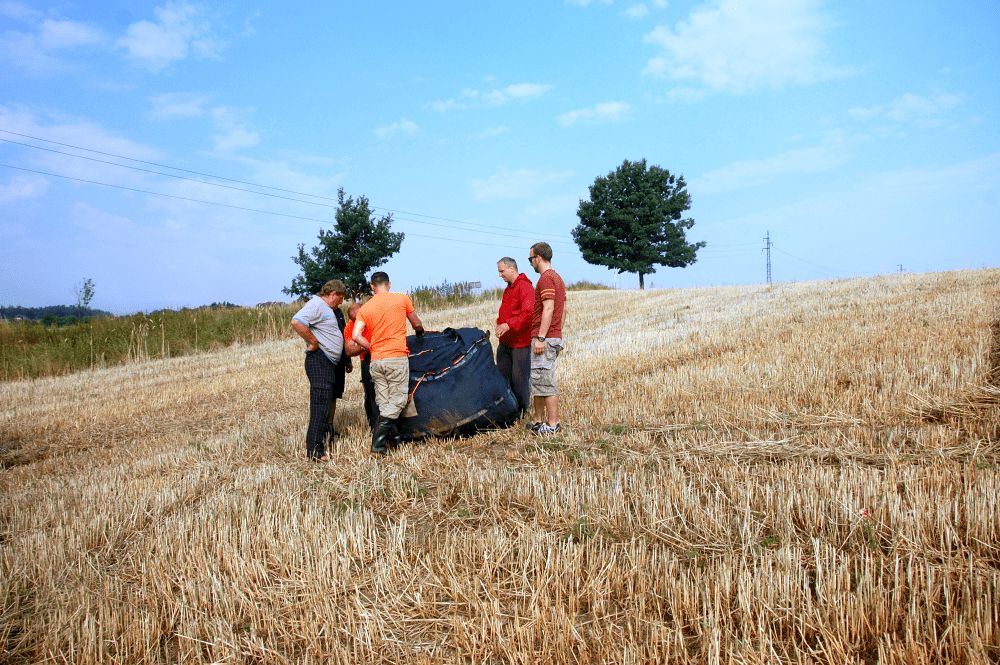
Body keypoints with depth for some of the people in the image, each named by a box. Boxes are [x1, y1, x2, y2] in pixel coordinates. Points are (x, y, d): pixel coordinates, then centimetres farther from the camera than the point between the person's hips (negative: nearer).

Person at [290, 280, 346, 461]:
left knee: (325, 404, 18)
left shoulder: (325, 308, 21)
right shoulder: (316, 304, -11)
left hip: (328, 363, 11)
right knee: (321, 405, -12)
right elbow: (297, 322, -28)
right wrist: (313, 342, -19)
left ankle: (322, 438, 29)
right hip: (319, 361, -11)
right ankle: (315, 451, -13)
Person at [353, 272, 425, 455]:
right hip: (397, 357, -3)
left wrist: (373, 347, 10)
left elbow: (356, 336, -5)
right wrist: (420, 333, 37)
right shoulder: (402, 299, 3)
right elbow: (417, 324, 16)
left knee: (383, 403, 12)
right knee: (398, 400, -1)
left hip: (376, 360, 4)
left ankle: (392, 435, 14)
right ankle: (378, 442, -12)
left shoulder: (364, 308, 8)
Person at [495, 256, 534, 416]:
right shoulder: (508, 288, 18)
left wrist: (509, 325, -30)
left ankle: (522, 410, 10)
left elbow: (528, 313, -26)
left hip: (521, 342, -10)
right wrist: (500, 324, 10)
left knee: (519, 378, -2)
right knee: (501, 376, 12)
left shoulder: (525, 287, -14)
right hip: (505, 341, 10)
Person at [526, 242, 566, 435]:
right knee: (537, 380, 14)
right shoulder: (557, 278, 19)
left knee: (545, 382, -7)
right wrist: (558, 336, 23)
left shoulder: (546, 279, -13)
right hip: (554, 337, 10)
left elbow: (549, 309, -21)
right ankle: (539, 421, 20)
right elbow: (563, 309, 20)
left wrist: (540, 338, -23)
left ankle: (553, 424, -4)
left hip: (544, 339, -10)